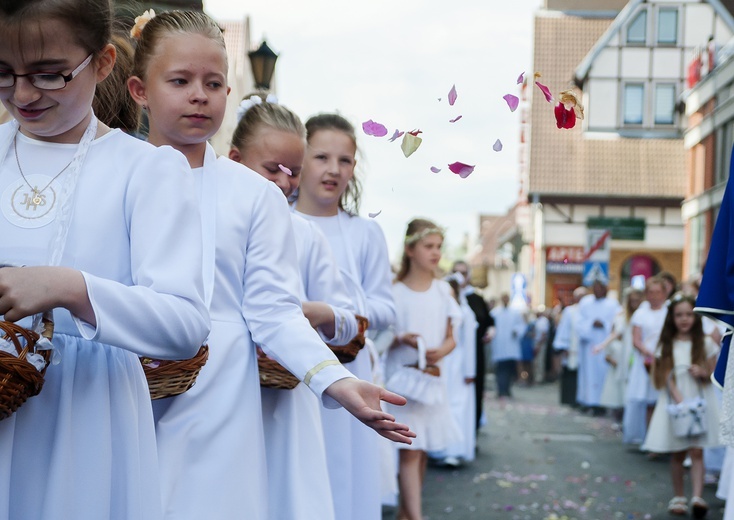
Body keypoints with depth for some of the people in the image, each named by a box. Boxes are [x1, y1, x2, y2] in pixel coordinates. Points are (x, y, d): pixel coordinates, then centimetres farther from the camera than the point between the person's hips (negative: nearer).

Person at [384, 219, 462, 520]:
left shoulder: (443, 291, 7)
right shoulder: (394, 292, -4)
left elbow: (451, 337, 9)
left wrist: (441, 351, -13)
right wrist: (402, 340, -21)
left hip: (433, 377, 4)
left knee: (423, 449, 9)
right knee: (410, 449, -9)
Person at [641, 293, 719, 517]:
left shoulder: (705, 343, 4)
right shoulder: (667, 346, 3)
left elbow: (713, 373, 8)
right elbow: (667, 377, -3)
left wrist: (702, 372, -14)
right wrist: (679, 399, -17)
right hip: (674, 403, 1)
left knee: (697, 451, -10)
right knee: (677, 454, 5)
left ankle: (697, 497, -19)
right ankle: (678, 496, 15)